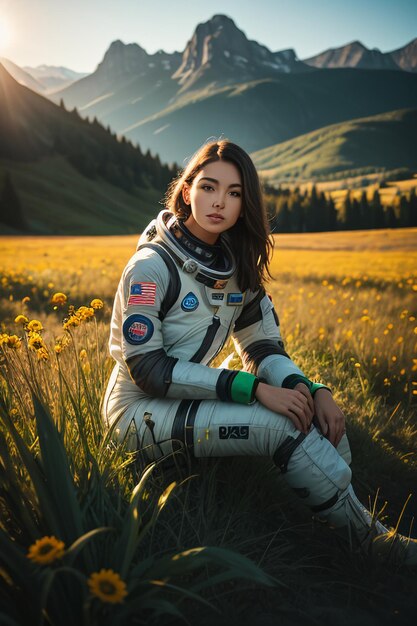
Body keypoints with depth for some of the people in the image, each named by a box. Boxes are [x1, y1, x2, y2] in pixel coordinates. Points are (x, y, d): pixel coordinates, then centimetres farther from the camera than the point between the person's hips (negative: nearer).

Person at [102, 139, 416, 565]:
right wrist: (253, 389, -28)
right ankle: (370, 540, -6)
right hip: (140, 411, -6)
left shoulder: (237, 267, 2)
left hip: (190, 398, 7)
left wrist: (313, 389, -18)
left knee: (322, 416, -13)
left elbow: (263, 348, 3)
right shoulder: (151, 266, -18)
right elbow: (146, 367, -23)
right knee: (280, 424, -26)